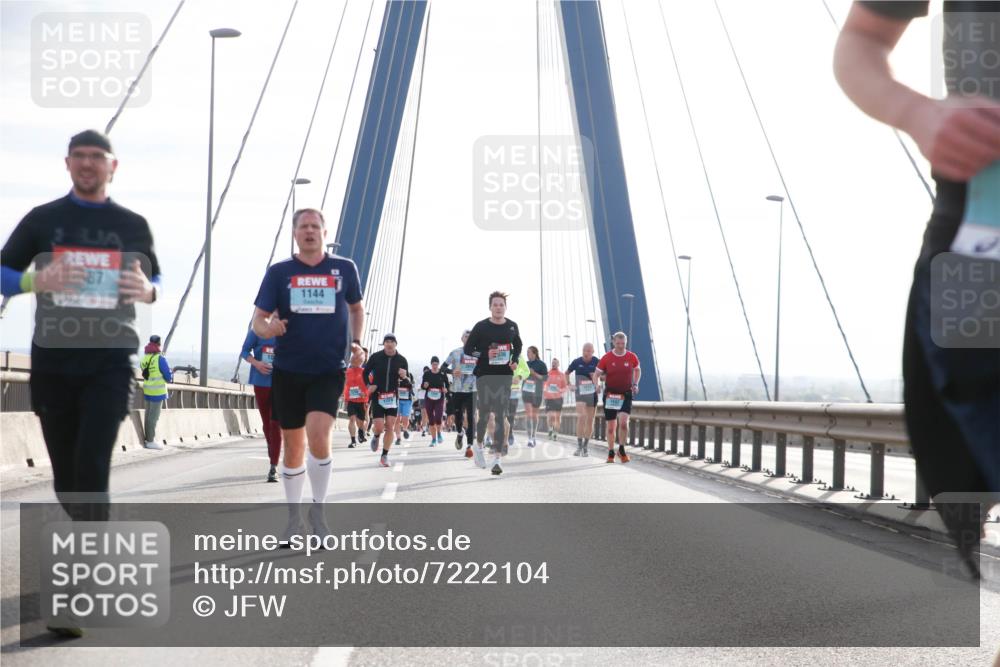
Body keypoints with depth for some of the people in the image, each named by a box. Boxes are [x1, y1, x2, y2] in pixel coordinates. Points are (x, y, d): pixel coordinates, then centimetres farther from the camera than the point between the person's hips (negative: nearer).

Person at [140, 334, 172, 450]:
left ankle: (147, 439, 20)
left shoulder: (144, 358, 4)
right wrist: (171, 376, 10)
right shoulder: (160, 358, -16)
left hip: (147, 391, 7)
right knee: (153, 417, -2)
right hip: (157, 392, -7)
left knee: (148, 415, 14)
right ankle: (150, 441, 1)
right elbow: (169, 377, -12)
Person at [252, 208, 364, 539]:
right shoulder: (279, 271, 1)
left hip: (328, 370, -1)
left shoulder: (344, 268, 2)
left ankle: (318, 509, -2)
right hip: (287, 371, 1)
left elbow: (356, 307, 19)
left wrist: (356, 341, 4)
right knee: (293, 446, 9)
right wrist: (267, 328, -23)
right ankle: (294, 517, 24)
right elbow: (258, 319, 0)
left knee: (318, 435, -22)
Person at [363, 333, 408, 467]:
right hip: (377, 396, -1)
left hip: (393, 397, 1)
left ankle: (384, 456, 6)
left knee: (390, 427, -4)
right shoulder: (376, 357, -3)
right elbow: (365, 372, 8)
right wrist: (369, 386, -8)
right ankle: (376, 436, 28)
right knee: (379, 427, -9)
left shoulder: (401, 360, 1)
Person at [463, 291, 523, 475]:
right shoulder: (481, 326, -3)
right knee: (484, 413, 3)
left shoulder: (512, 326, 7)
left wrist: (515, 361, 2)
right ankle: (479, 445, 32)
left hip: (504, 376, 2)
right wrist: (485, 354, -16)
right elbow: (467, 348, 0)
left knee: (501, 416, -5)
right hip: (484, 375, -2)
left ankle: (497, 459, -7)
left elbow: (518, 346, 22)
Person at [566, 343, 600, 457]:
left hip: (592, 393, 1)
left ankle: (585, 447, 18)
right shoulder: (577, 362, -2)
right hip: (580, 393, -1)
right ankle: (579, 446, -15)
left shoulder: (596, 362, -4)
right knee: (581, 417, -18)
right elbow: (567, 373, 13)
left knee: (590, 421, 6)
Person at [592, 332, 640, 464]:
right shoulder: (606, 358, -5)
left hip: (626, 394, 0)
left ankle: (622, 450, 0)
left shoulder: (632, 357, -1)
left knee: (623, 421, -18)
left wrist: (635, 384, 7)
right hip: (610, 394, 0)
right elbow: (596, 374, 2)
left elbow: (637, 370, 19)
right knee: (611, 426, 6)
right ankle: (611, 453, 21)